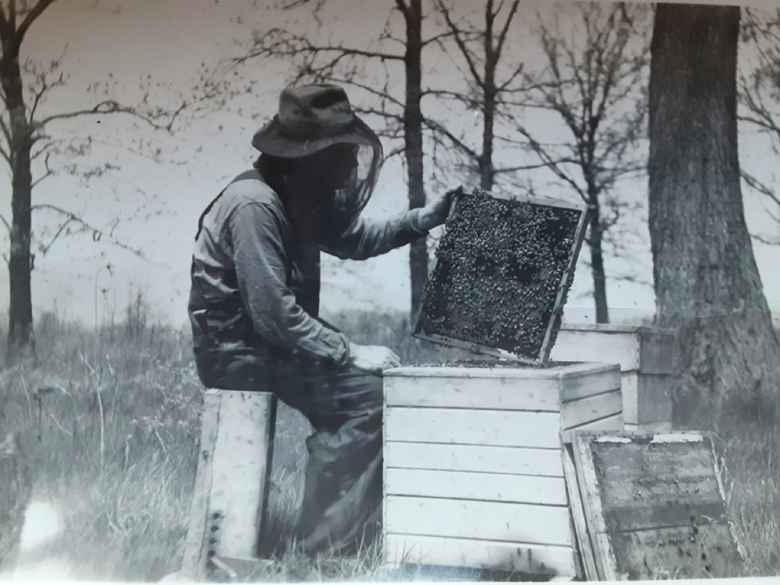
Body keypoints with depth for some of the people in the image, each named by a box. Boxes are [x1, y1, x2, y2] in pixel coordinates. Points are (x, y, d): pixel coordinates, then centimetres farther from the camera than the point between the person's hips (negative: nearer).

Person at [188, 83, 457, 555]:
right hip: (240, 353, -10)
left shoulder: (300, 199, 7)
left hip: (274, 343, 10)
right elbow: (272, 314, -28)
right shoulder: (254, 205, -24)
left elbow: (355, 238, 21)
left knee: (389, 379, 4)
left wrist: (431, 217, 11)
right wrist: (350, 353, -25)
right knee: (365, 395, -20)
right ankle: (320, 548, -12)